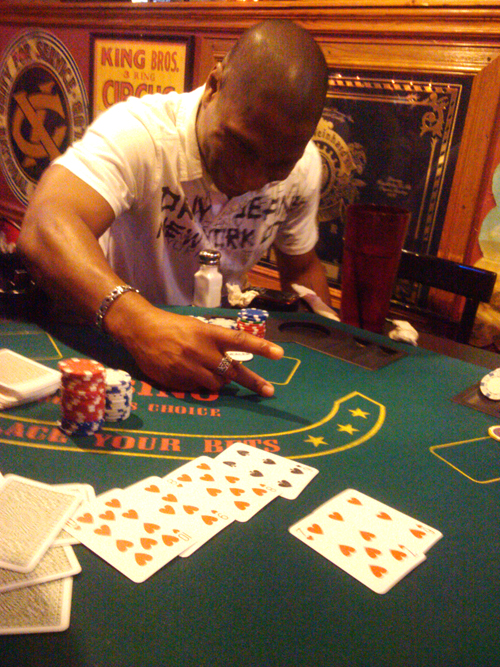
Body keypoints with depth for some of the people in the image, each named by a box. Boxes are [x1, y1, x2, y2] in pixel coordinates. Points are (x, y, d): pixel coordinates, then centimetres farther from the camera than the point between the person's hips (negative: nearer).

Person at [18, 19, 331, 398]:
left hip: (216, 345, 3)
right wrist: (137, 320, -55)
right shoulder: (138, 132, -24)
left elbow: (302, 268, 6)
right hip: (113, 342, -2)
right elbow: (46, 228, -39)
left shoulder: (303, 165, -7)